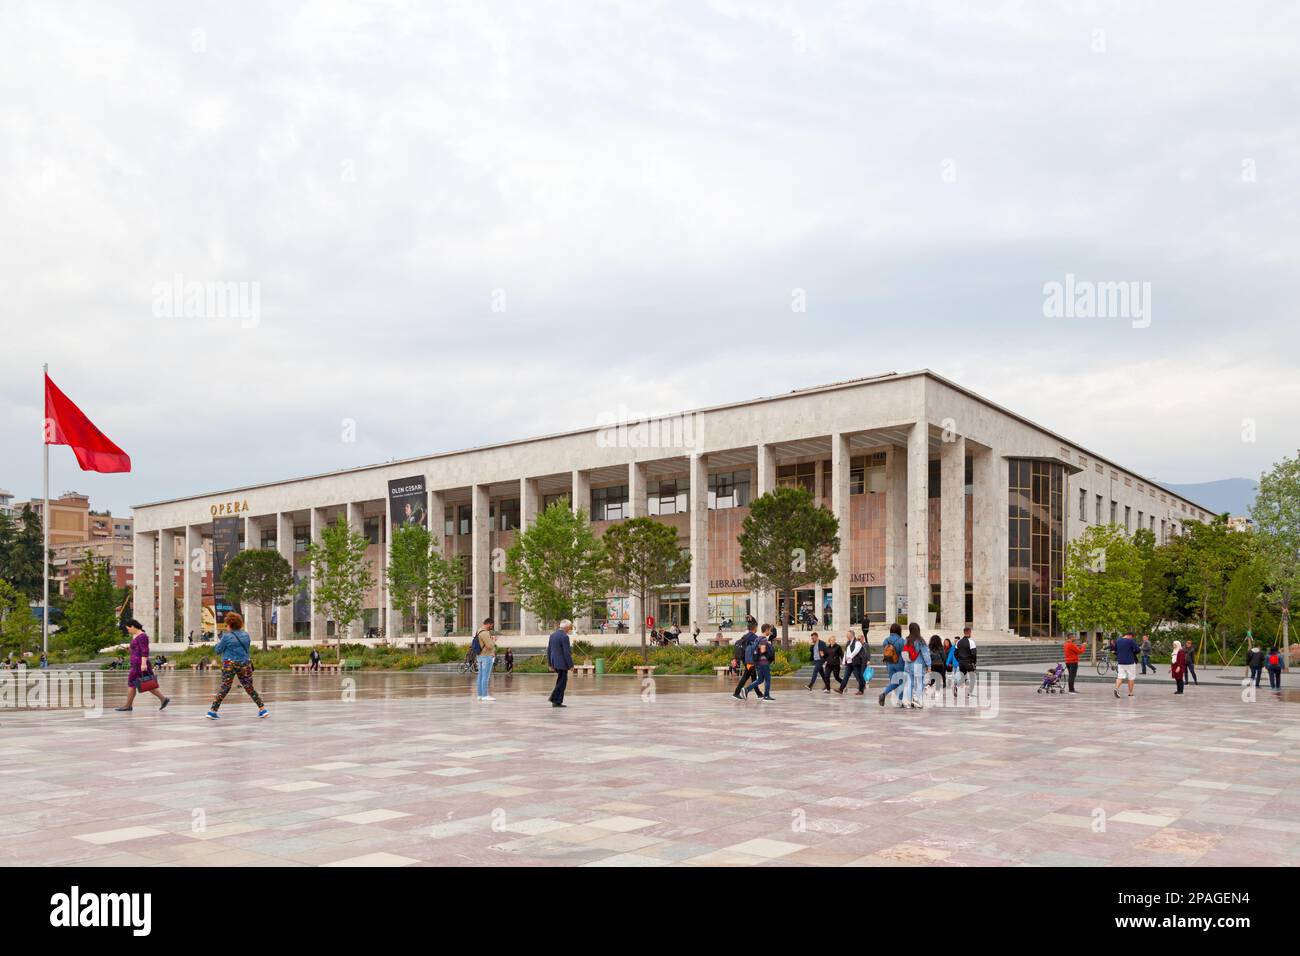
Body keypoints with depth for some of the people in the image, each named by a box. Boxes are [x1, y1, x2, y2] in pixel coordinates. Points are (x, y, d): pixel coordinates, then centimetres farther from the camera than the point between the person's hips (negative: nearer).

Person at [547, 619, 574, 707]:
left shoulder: (552, 635, 10)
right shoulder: (564, 637, -16)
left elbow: (549, 650, 13)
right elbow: (567, 653, -19)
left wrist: (550, 664, 19)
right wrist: (571, 665, -13)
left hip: (554, 663, 8)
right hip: (562, 663, -8)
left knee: (561, 680, 20)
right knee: (562, 682, 1)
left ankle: (554, 697, 13)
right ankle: (557, 702, 3)